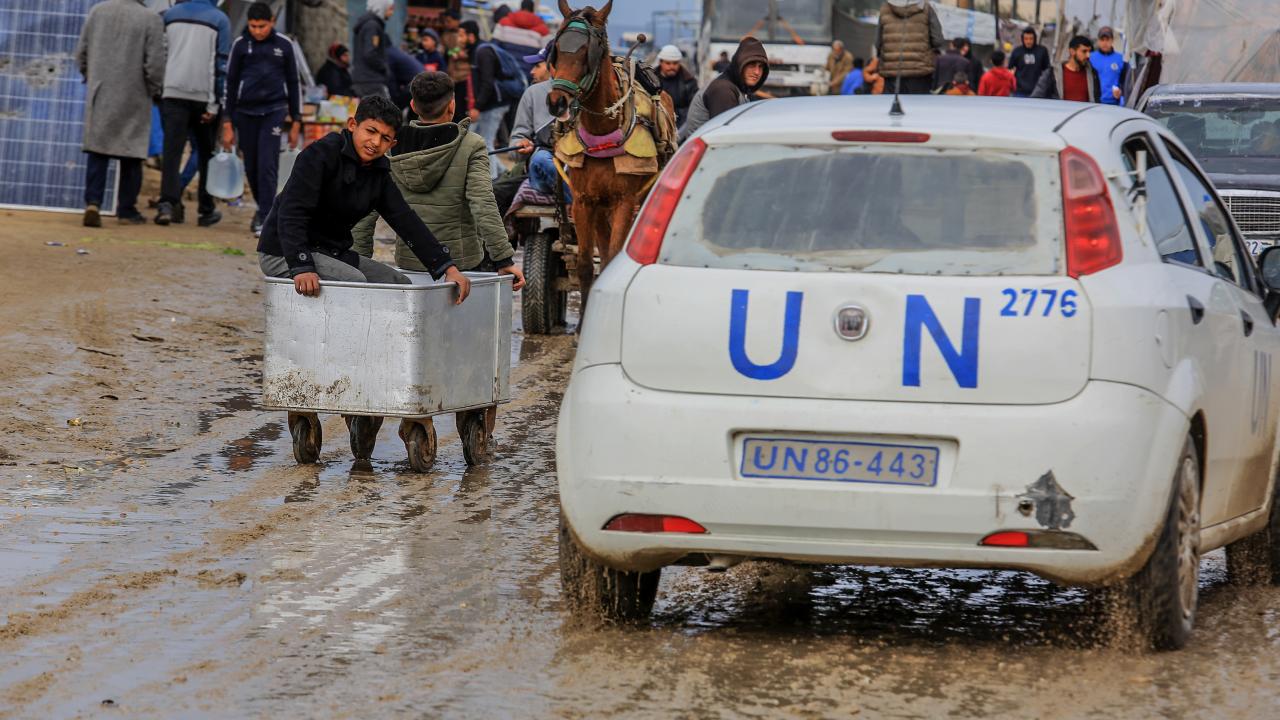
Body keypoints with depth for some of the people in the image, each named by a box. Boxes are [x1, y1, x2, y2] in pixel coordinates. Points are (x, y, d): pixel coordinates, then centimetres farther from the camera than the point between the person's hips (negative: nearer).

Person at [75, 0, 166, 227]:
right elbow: (155, 64, -12)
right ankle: (126, 209, 17)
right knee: (131, 153, 10)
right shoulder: (151, 20, -11)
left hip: (100, 95, 2)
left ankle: (93, 202, -12)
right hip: (134, 98, -2)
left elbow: (81, 53, 5)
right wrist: (155, 90, 6)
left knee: (97, 151, 5)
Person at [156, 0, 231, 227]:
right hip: (204, 96, -1)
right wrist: (214, 104, -5)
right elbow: (221, 65, -5)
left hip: (173, 92, 1)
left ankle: (168, 203, -22)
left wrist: (157, 90, 24)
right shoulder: (220, 20, -1)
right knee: (207, 153, 11)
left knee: (172, 150, -5)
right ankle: (206, 210, 16)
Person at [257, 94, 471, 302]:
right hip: (284, 255, -9)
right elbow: (291, 213, -27)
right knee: (354, 281, -28)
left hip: (333, 253, 9)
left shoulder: (379, 174, 5)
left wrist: (449, 268, -10)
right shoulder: (321, 154, -19)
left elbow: (407, 222, 1)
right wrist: (301, 268, -40)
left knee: (399, 282, 3)